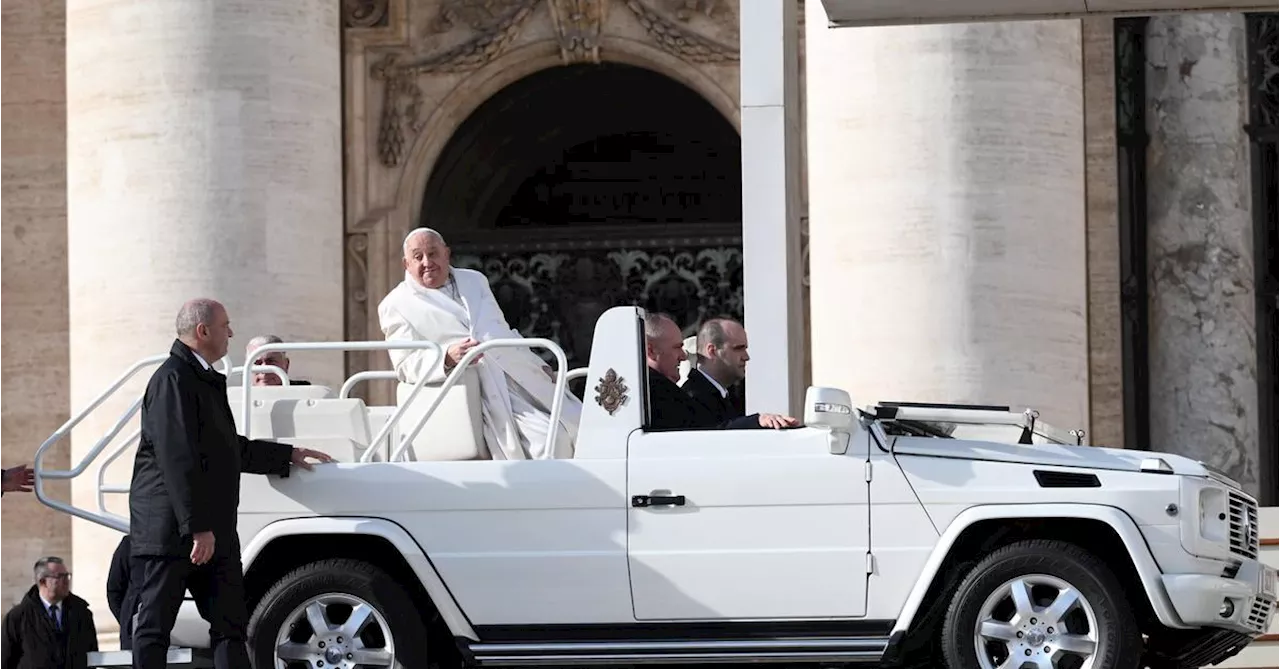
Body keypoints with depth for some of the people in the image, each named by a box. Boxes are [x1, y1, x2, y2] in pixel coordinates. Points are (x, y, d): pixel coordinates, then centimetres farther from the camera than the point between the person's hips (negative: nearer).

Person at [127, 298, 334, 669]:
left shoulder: (206, 380, 20)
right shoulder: (173, 379, -13)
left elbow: (232, 450, 30)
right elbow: (178, 460, -20)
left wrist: (289, 455, 32)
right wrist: (197, 528, -24)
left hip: (213, 532, 10)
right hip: (172, 529, -10)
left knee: (231, 625, 4)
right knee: (155, 626, -4)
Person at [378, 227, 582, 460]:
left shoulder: (475, 280, 23)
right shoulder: (396, 305, 5)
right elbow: (406, 365, -6)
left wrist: (539, 365, 13)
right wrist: (448, 358, -25)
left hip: (524, 376, 7)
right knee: (548, 439, -27)